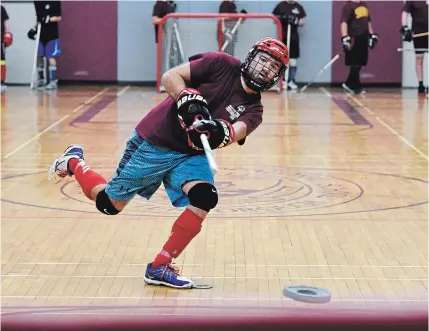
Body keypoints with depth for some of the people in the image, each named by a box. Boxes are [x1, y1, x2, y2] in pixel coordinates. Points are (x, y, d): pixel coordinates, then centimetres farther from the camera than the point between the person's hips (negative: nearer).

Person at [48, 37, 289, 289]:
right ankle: (74, 161, 33)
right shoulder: (221, 64, -12)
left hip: (192, 155, 4)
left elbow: (234, 133, -22)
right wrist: (187, 99, -30)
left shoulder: (253, 109, -3)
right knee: (110, 203, 2)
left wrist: (221, 133, -44)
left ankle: (160, 268, -9)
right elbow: (170, 76, -12)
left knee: (205, 198, -23)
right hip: (155, 141, -4)